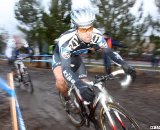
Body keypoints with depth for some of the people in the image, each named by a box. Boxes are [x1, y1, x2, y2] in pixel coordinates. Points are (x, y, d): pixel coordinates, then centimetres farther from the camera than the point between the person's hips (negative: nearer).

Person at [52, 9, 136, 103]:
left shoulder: (96, 35, -30)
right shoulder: (66, 40, -43)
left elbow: (109, 51, -21)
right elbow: (65, 68, -48)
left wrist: (124, 64, -40)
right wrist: (80, 85, -65)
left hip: (75, 57, 4)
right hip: (60, 56, -4)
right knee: (60, 79, -31)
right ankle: (67, 99, 0)